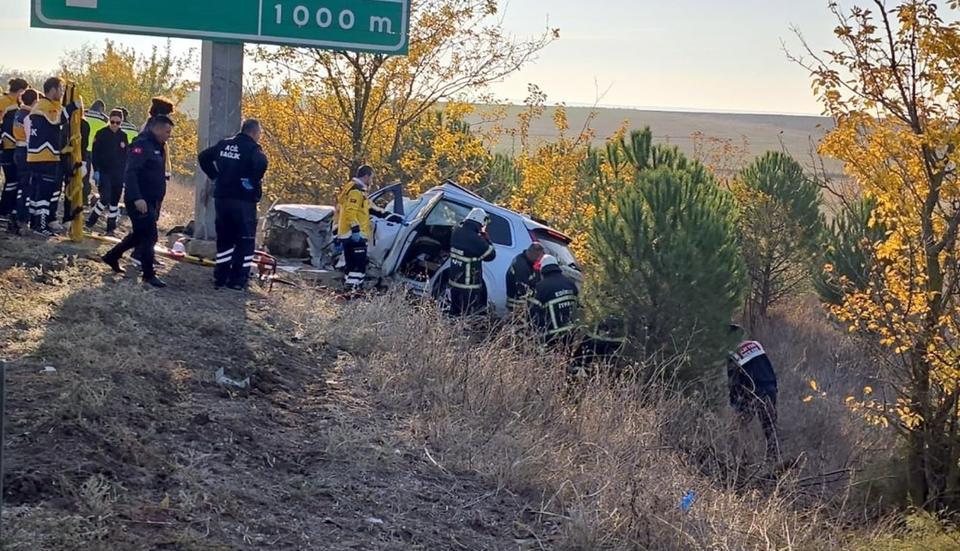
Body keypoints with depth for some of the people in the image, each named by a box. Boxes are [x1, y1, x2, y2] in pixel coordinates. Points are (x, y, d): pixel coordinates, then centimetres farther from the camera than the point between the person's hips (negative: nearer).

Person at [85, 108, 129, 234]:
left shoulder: (123, 136, 8)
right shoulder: (101, 134, -5)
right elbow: (95, 153, -5)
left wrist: (124, 173, 10)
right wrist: (96, 170, -11)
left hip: (118, 174, 4)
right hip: (104, 172, -4)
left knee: (115, 200, 7)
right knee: (105, 198, -15)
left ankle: (111, 227, 15)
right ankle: (90, 222, 4)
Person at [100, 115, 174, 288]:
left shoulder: (158, 147, 15)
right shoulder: (142, 145, -16)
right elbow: (130, 173, -25)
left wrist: (158, 201, 21)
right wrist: (137, 198, -32)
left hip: (151, 201, 10)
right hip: (140, 202, -10)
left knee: (140, 234, 19)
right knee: (149, 236, -7)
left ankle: (112, 256, 34)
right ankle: (148, 275, 1)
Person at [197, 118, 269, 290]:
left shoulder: (224, 144, 11)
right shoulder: (253, 148, -9)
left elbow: (203, 157, 15)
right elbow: (261, 163, -30)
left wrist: (215, 176, 14)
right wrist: (254, 182, -14)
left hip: (221, 197, 6)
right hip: (243, 200, -6)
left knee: (224, 238, 16)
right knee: (245, 240, 3)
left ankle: (220, 277, 16)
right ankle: (238, 279, 0)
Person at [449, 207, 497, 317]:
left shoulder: (457, 232, 1)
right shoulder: (475, 239, -23)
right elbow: (491, 255, -11)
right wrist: (485, 238, -3)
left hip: (454, 281, 8)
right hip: (468, 286, -8)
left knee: (455, 313, 18)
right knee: (466, 316, 0)